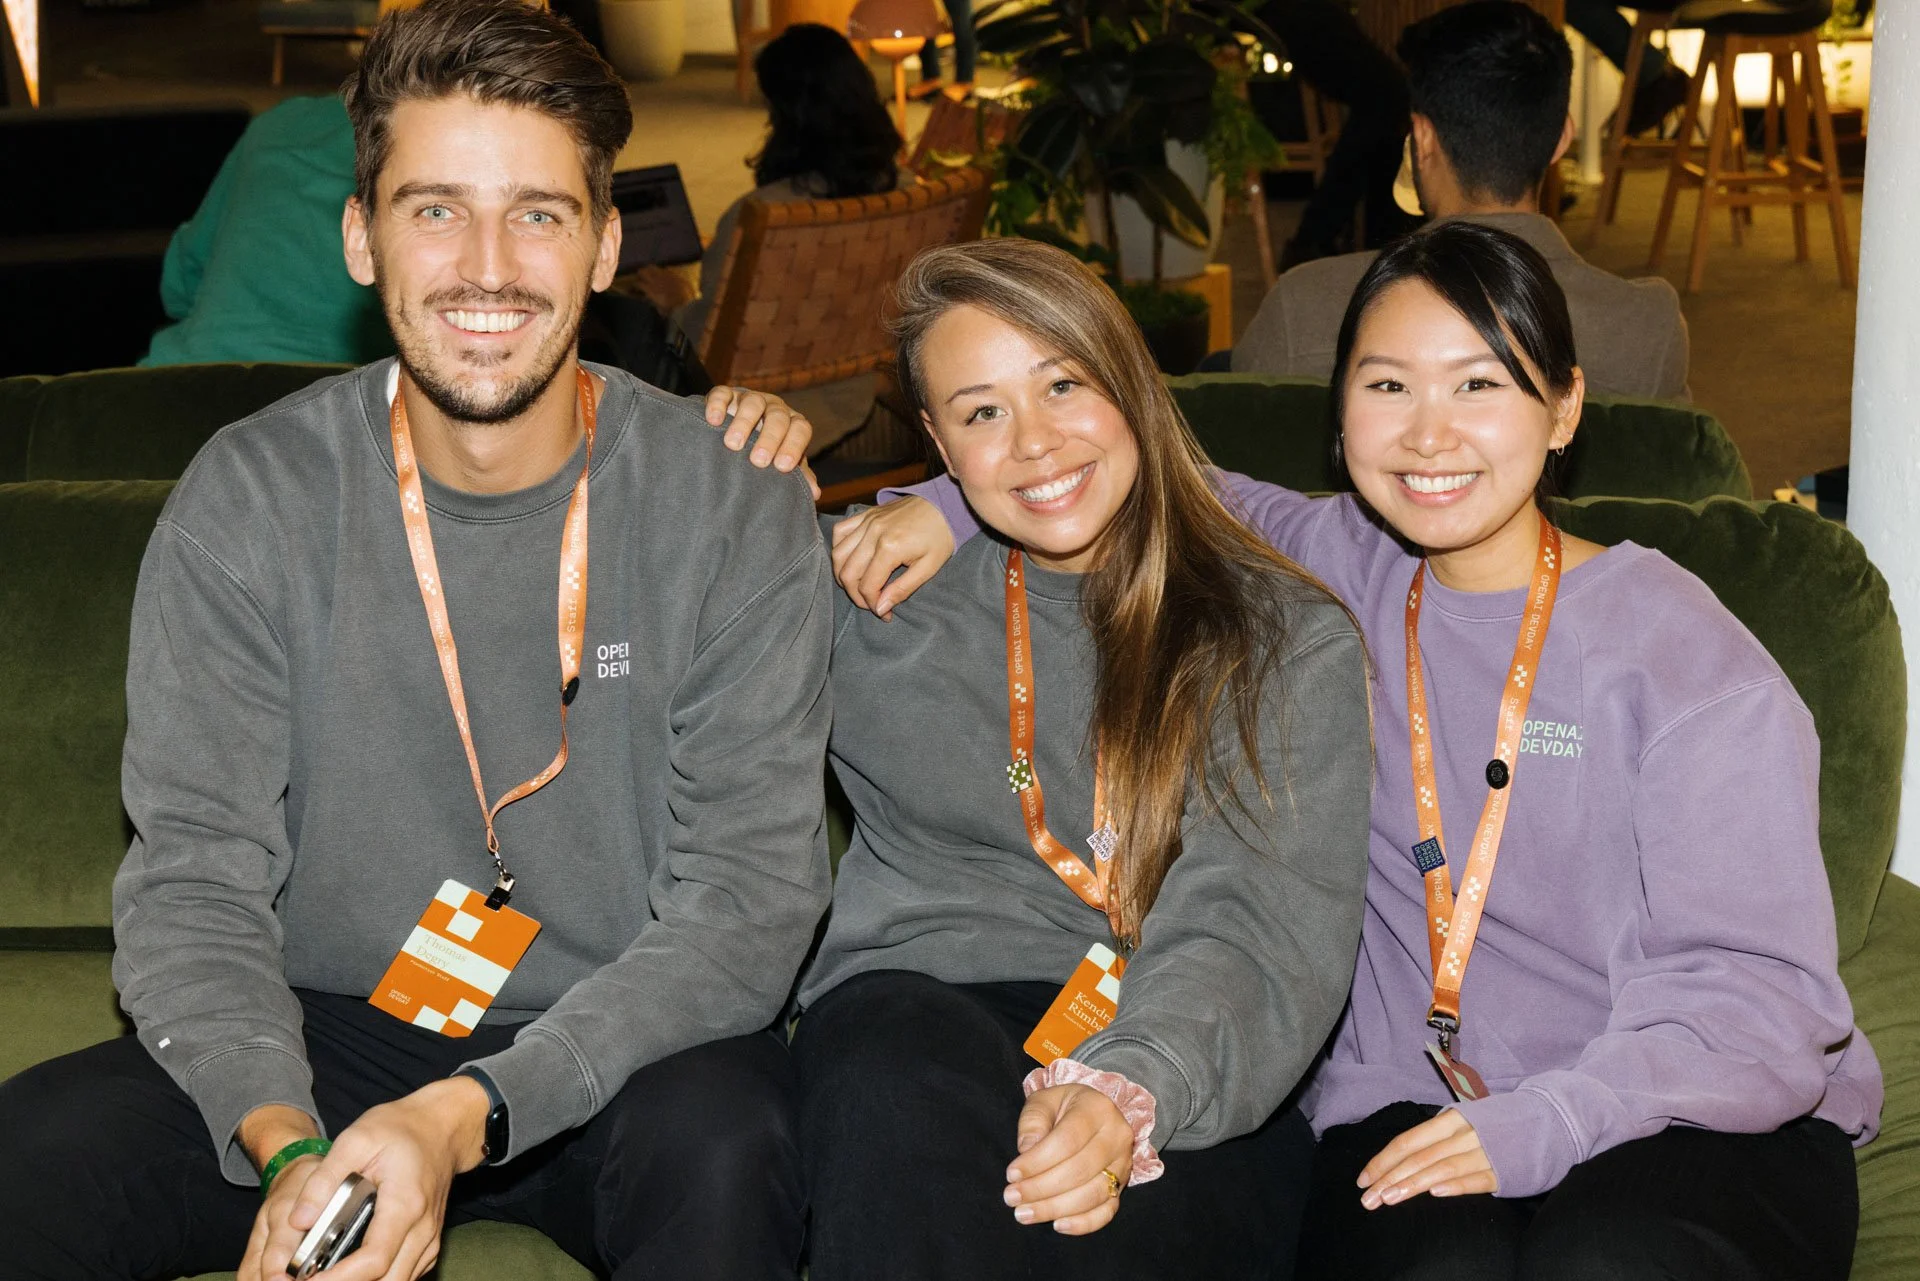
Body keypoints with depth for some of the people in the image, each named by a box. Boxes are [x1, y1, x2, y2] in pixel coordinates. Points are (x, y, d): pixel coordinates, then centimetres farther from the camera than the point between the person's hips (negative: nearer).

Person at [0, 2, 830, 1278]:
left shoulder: (733, 507, -9)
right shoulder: (251, 501, -5)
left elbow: (752, 898, -13)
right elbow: (192, 879, -7)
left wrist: (467, 1117, -27)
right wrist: (286, 1143, -27)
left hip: (624, 1047, -1)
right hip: (328, 1036, 2)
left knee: (722, 1151, -34)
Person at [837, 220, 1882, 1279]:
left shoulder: (1685, 655, -4)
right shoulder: (1335, 574, 9)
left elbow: (1760, 989, -11)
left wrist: (1543, 1125, -26)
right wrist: (956, 503, 4)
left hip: (1707, 1116, -1)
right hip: (1411, 1104, 1)